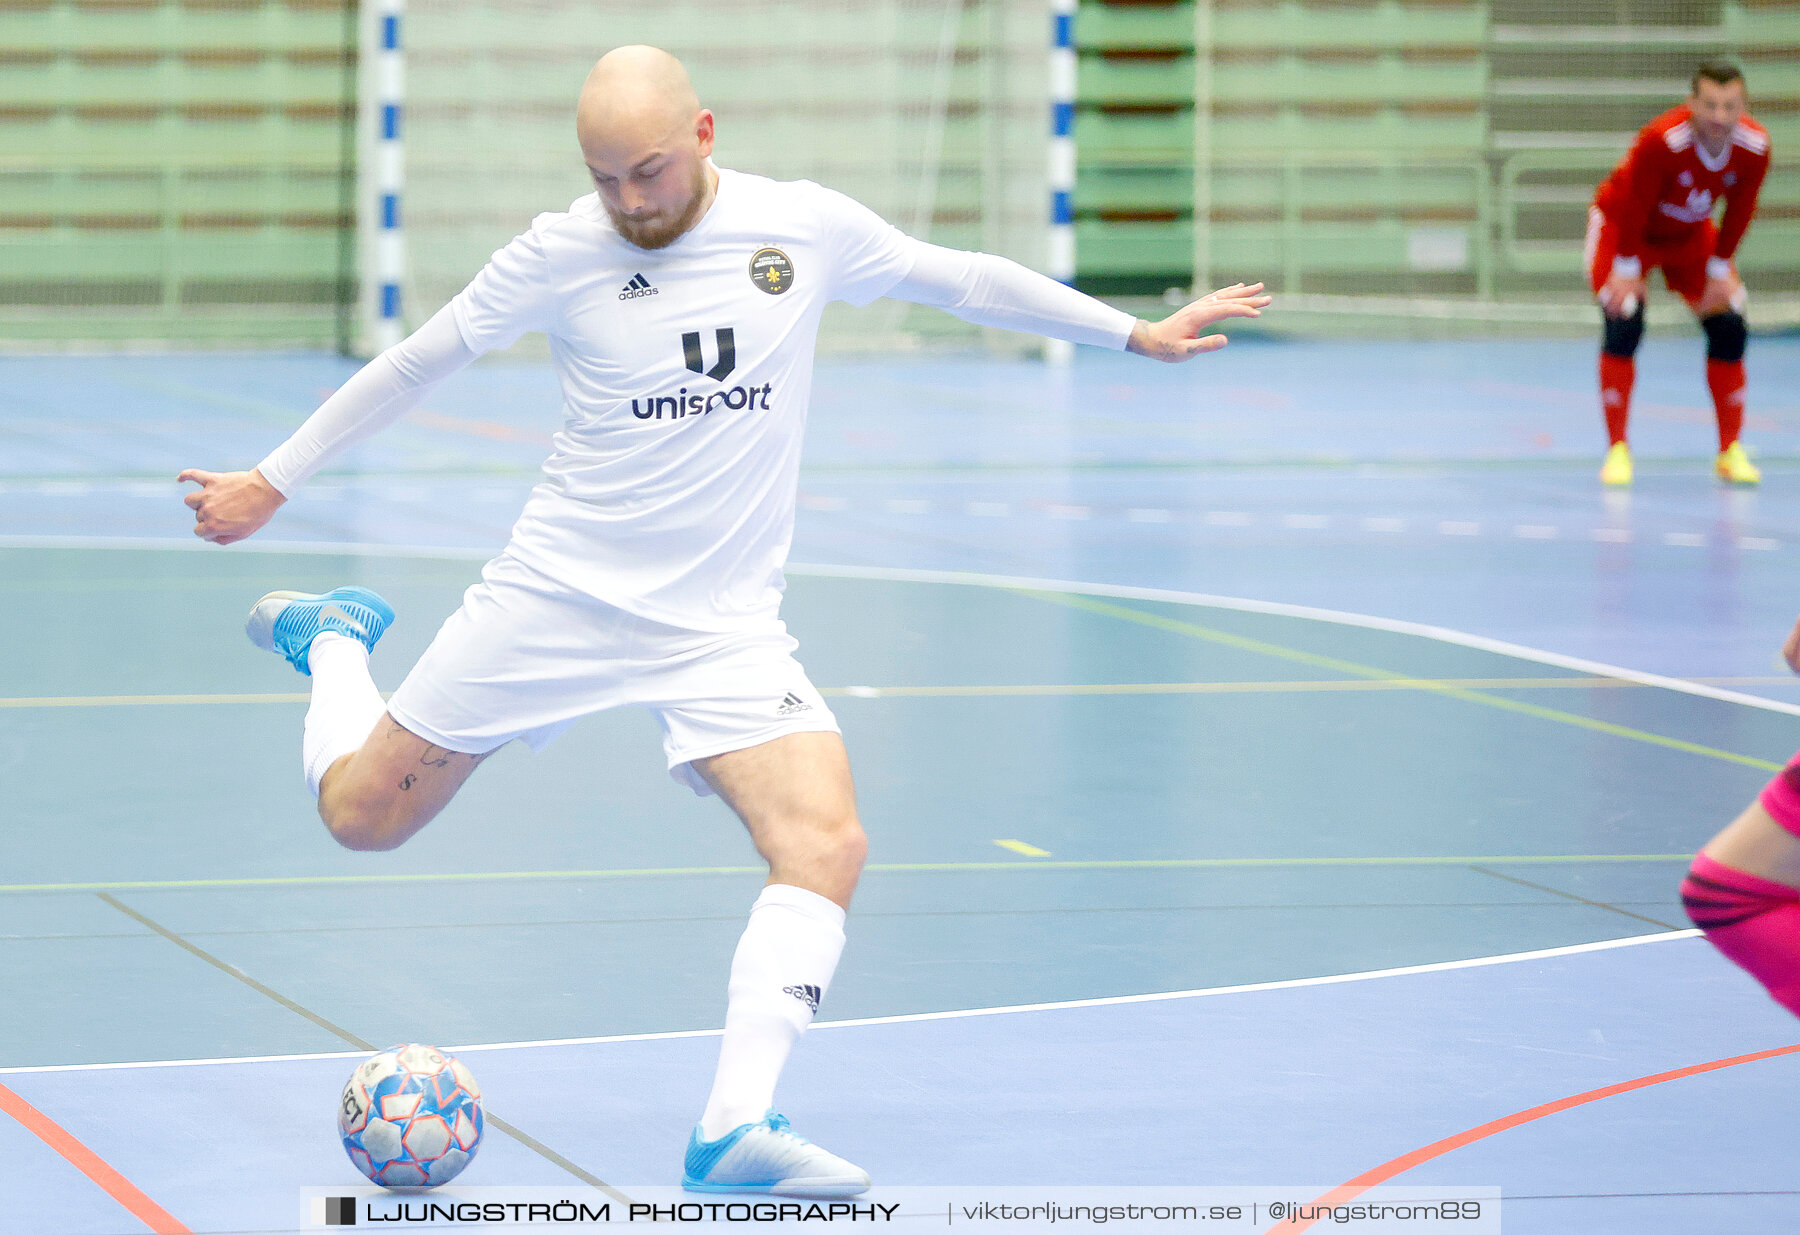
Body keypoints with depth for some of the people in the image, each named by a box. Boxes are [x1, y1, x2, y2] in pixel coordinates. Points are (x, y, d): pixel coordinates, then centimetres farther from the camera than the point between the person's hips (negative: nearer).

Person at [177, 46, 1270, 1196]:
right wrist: (272, 481, 9)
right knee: (361, 813, 5)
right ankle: (334, 639, 38)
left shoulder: (806, 228, -5)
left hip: (722, 622, 1)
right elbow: (416, 363, 4)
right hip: (556, 593, -1)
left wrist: (1138, 332, 18)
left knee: (827, 843, -23)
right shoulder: (561, 255, -9)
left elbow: (964, 279, 11)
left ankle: (737, 1127, -24)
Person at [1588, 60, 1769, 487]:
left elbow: (1739, 211, -9)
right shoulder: (1661, 141, -38)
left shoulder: (1754, 147, -24)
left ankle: (1730, 452, 8)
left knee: (1729, 329, -4)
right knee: (1624, 324, -20)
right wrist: (1627, 270, -21)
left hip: (1690, 235, 5)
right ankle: (1617, 450, -10)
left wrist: (1719, 270, -6)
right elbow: (1632, 205, -27)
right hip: (1621, 224, -5)